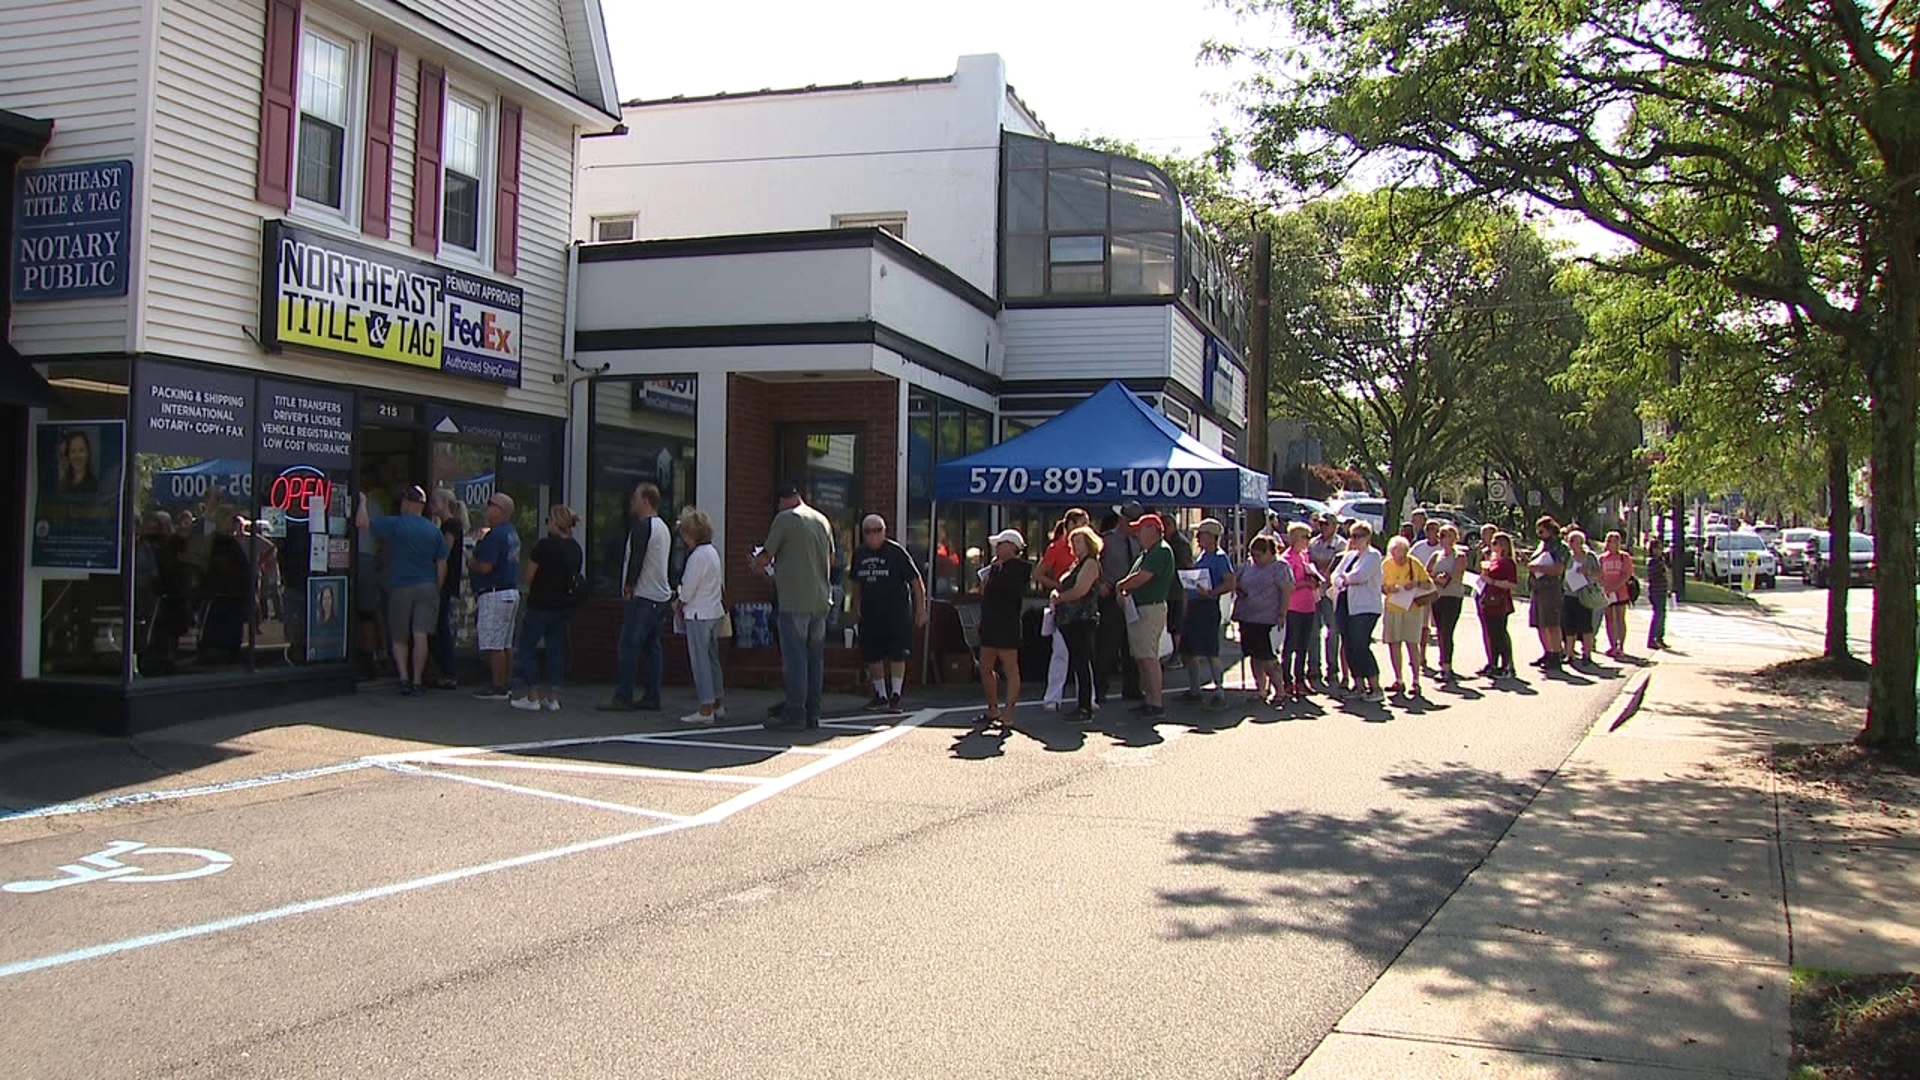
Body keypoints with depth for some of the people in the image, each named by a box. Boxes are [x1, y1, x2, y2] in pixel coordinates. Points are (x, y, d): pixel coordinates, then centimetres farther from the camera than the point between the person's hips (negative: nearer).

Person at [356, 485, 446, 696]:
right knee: (420, 636, -2)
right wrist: (437, 591, 14)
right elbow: (442, 564, 6)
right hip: (427, 587, 2)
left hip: (400, 588, -2)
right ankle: (417, 681, -3)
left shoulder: (395, 524, -6)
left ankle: (404, 678, -3)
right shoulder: (434, 530, 6)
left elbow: (361, 522, -7)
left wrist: (363, 501, 10)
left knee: (399, 638, 9)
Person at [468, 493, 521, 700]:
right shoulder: (512, 533, 15)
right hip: (511, 592, 10)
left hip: (495, 594, -10)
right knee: (506, 644, 13)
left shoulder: (495, 535, -17)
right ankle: (507, 685, 16)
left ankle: (497, 688, -5)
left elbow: (485, 567, -22)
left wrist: (470, 563, -2)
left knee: (493, 645, -6)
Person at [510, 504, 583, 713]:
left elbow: (530, 576, -10)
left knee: (526, 648, 5)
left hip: (542, 604, -7)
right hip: (565, 605, 7)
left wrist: (533, 593, 8)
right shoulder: (576, 548, 5)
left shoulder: (544, 545, -15)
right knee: (556, 648, 12)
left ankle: (532, 697, 3)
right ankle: (553, 697, 11)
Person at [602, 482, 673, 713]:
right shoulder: (663, 527, 17)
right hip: (660, 596, 10)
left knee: (628, 647, -6)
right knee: (652, 647, 10)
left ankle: (623, 698, -7)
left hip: (641, 597, -9)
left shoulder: (642, 527, -13)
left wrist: (629, 587, -8)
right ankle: (651, 698, 11)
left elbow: (636, 558, -17)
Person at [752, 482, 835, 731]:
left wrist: (757, 564, 16)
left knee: (795, 657, -5)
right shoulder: (822, 519, 13)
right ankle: (813, 713, 12)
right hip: (821, 600, 7)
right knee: (815, 657, 9)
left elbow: (765, 556, -5)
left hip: (795, 600, -7)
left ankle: (795, 712, -6)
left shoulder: (785, 518, -7)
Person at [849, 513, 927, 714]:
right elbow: (857, 584, 20)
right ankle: (880, 695, 18)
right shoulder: (859, 554, 8)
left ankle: (895, 696, -1)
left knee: (897, 655, -7)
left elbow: (916, 580, -6)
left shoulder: (896, 551, -7)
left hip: (896, 613, -5)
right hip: (870, 613, 5)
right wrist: (856, 610, 15)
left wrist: (921, 609, -9)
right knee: (872, 655, 7)